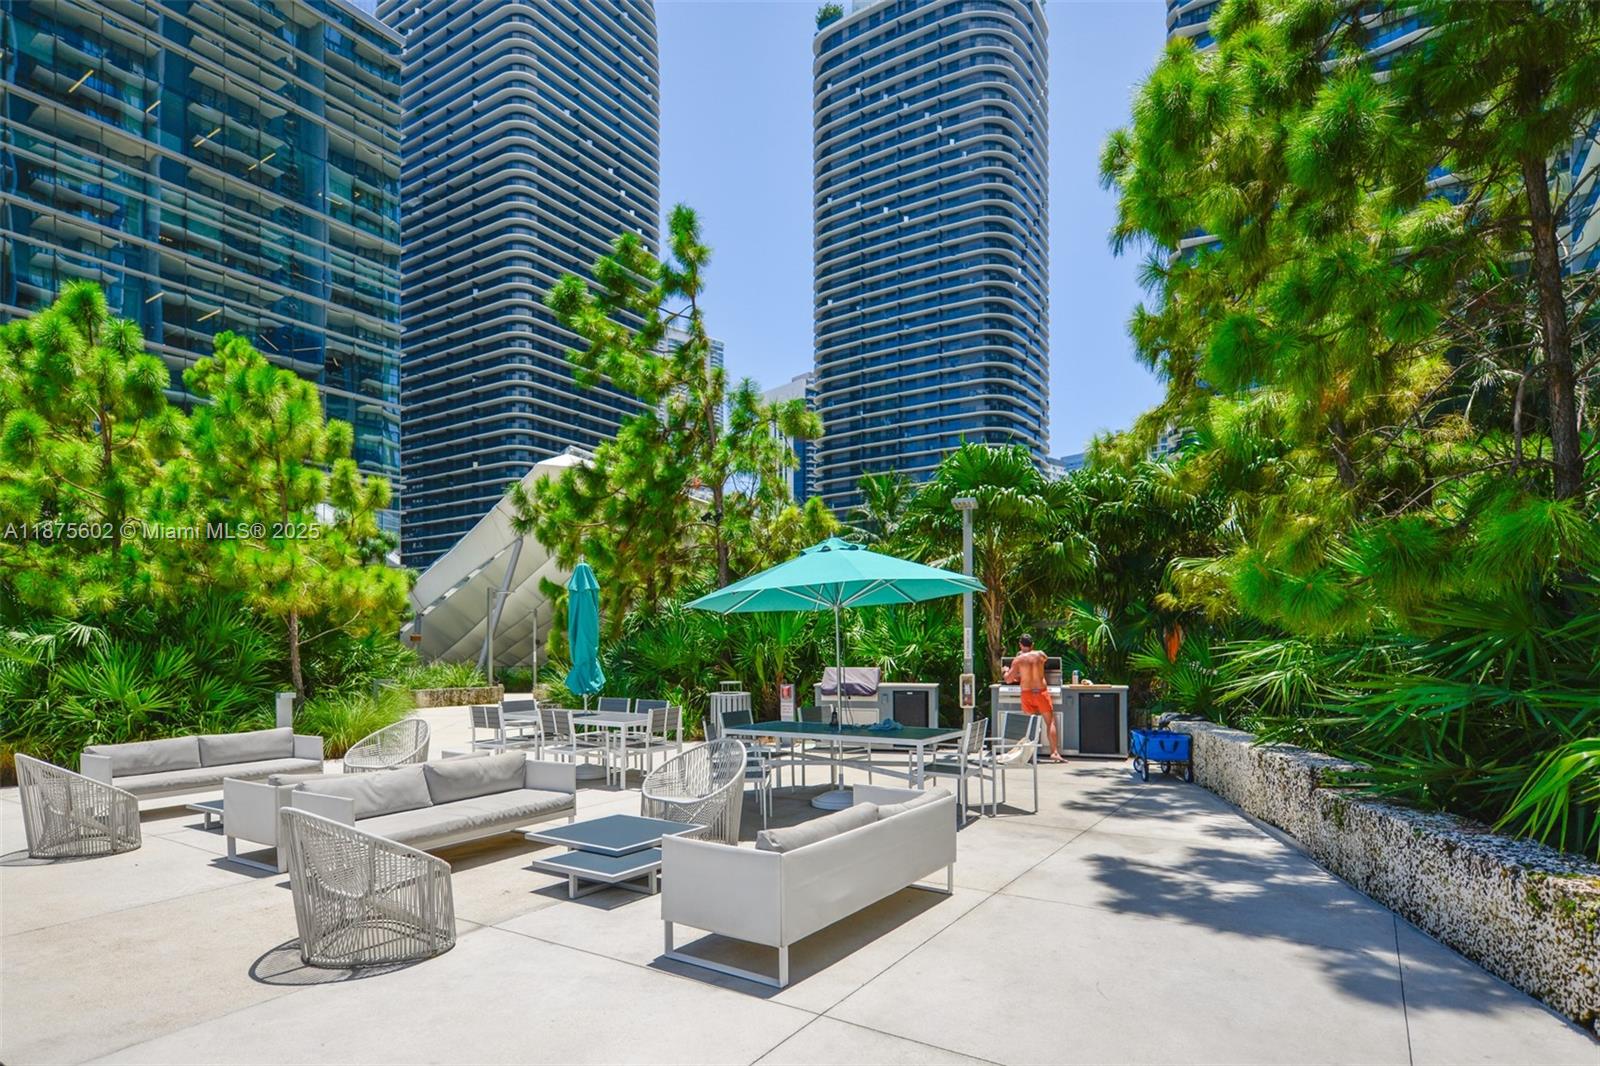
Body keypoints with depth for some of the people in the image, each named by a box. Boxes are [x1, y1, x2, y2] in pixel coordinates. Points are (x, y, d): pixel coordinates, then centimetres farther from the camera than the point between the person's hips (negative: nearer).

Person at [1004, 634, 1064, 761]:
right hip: (1041, 692, 0)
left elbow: (1008, 680, -2)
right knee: (1050, 722, 4)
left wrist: (1006, 672, 19)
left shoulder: (1018, 659, -3)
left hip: (1027, 693, 1)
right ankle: (1054, 752, -5)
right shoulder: (1041, 655, 2)